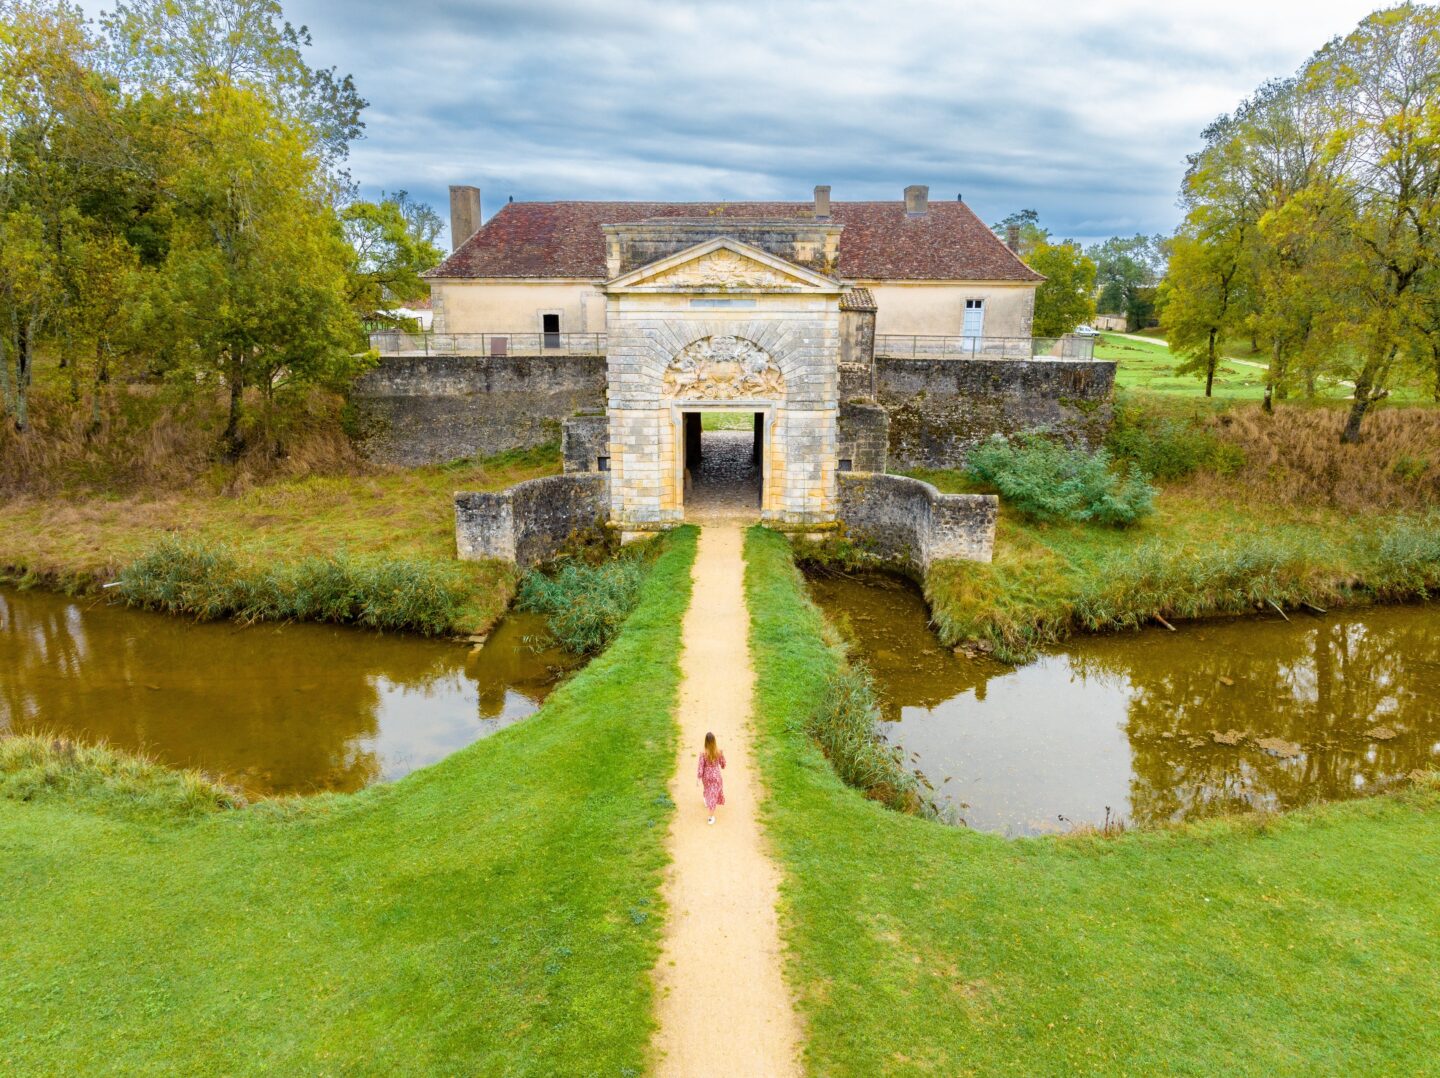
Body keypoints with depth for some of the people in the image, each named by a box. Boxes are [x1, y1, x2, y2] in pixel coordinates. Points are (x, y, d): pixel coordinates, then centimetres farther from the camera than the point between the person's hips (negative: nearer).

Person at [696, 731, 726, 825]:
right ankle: (711, 817, 17)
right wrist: (722, 767, 18)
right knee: (713, 794, 13)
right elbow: (723, 763, -5)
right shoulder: (719, 751, -20)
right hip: (716, 775, 0)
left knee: (708, 789, 32)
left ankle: (706, 801, 60)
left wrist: (698, 779, -6)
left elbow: (700, 767, -18)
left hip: (706, 776, 0)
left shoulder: (703, 753, -25)